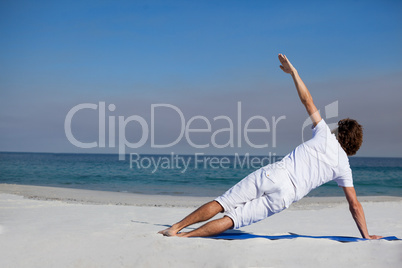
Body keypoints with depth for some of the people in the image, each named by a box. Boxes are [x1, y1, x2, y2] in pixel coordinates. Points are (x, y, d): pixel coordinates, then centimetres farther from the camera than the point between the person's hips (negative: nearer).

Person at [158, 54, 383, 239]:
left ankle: (175, 227, 2)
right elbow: (355, 205, 16)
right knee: (233, 219, 1)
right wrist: (366, 236, 27)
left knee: (221, 203, 4)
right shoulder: (344, 168, 15)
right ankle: (185, 235, -11)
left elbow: (307, 101, 14)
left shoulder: (326, 136, 14)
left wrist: (293, 71, 22)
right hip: (284, 197, 0)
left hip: (273, 174, 0)